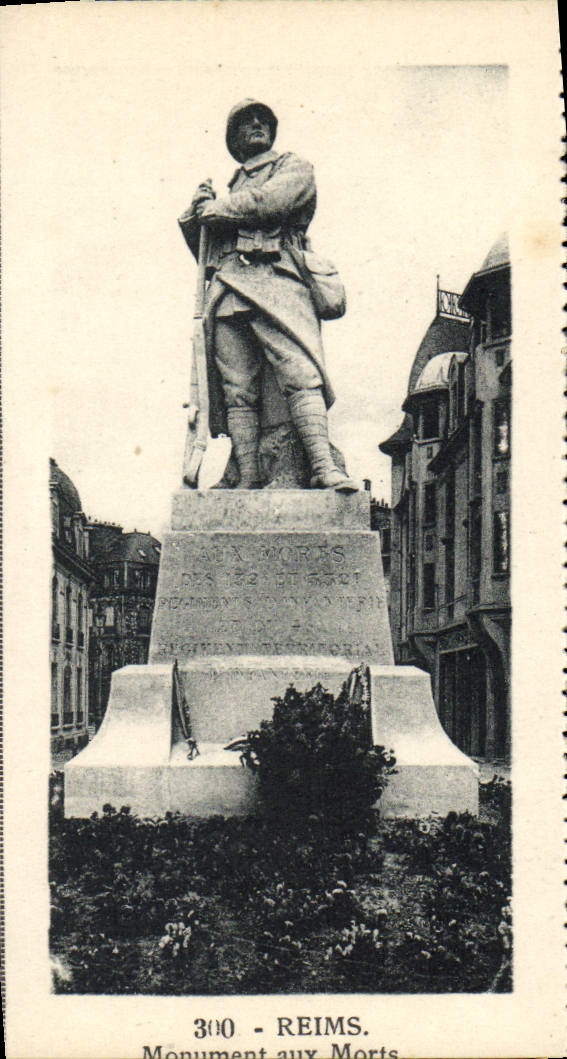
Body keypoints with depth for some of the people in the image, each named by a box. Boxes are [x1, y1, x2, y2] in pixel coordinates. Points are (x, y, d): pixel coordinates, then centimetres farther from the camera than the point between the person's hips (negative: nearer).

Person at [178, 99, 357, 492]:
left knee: (300, 374, -21)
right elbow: (202, 247, 33)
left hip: (275, 282, -5)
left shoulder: (295, 168, 18)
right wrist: (198, 212, 12)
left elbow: (268, 202, -4)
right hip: (226, 291, 5)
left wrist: (218, 208, 9)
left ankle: (323, 467, -30)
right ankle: (249, 480, -7)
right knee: (237, 391, -5)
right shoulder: (233, 185, 34)